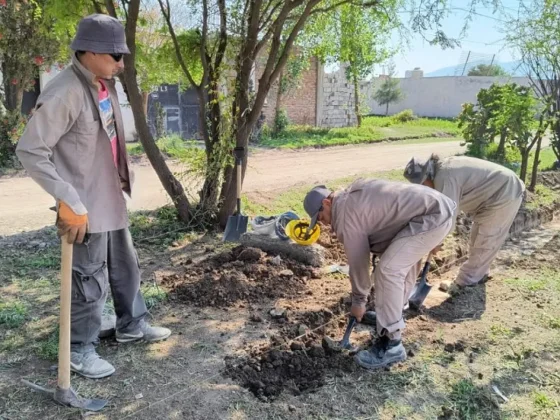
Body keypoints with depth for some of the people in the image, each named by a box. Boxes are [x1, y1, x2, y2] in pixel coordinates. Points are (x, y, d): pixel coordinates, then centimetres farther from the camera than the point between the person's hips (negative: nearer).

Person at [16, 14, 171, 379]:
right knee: (90, 280, 6)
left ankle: (132, 325, 41)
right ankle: (81, 350, 27)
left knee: (126, 266, 21)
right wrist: (70, 202, -26)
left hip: (113, 199, 9)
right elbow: (29, 151, -24)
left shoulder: (105, 85, 4)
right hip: (86, 206, -8)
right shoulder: (64, 93, -22)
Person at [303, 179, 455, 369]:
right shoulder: (351, 196, 17)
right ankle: (394, 314, 43)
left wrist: (358, 301, 8)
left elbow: (357, 261, -4)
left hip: (431, 217, -11)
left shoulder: (346, 216, -11)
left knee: (388, 270, -14)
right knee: (405, 259, 27)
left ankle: (391, 344, -8)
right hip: (439, 206, 11)